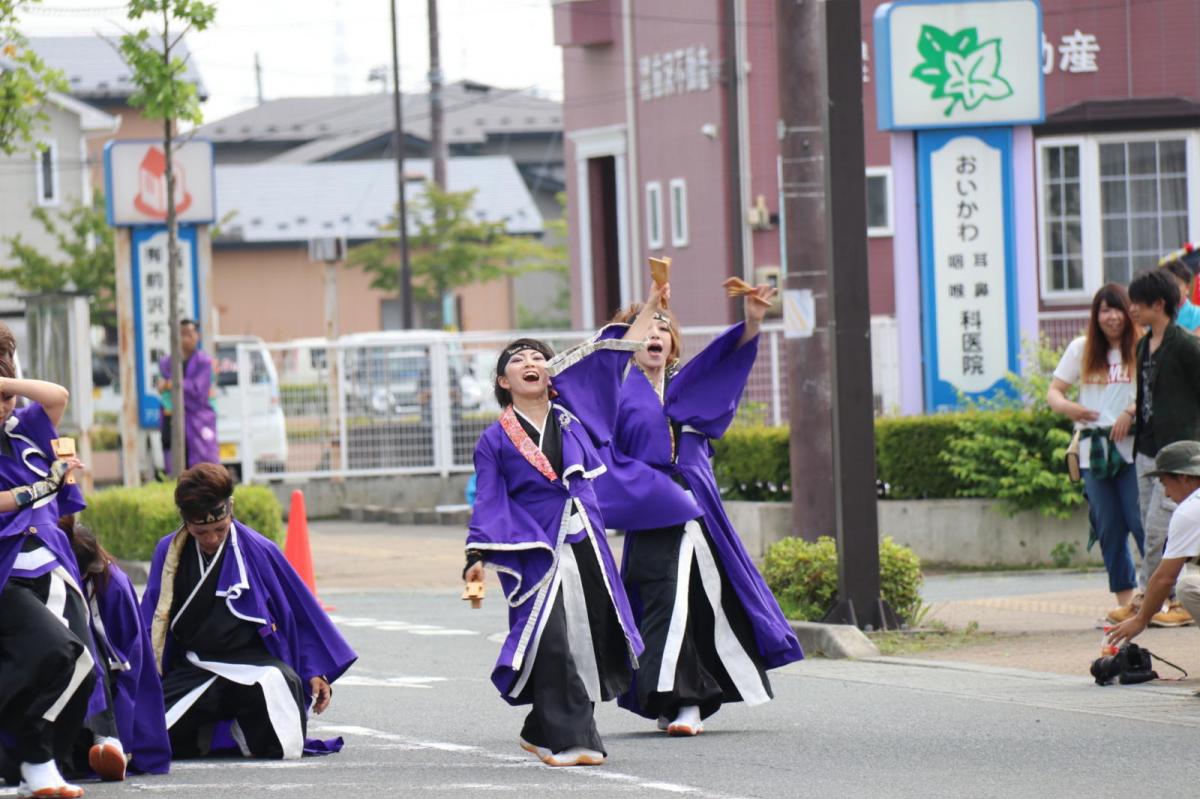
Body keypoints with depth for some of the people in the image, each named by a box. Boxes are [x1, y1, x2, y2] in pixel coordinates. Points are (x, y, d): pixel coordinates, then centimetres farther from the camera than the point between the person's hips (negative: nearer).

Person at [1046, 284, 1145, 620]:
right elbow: (1053, 392, 13)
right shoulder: (1081, 349, 12)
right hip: (1094, 450, 4)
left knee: (1142, 522, -9)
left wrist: (1131, 414, -23)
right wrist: (1067, 407, -9)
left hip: (1133, 448, -4)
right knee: (1108, 527, 4)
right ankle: (1125, 599, 10)